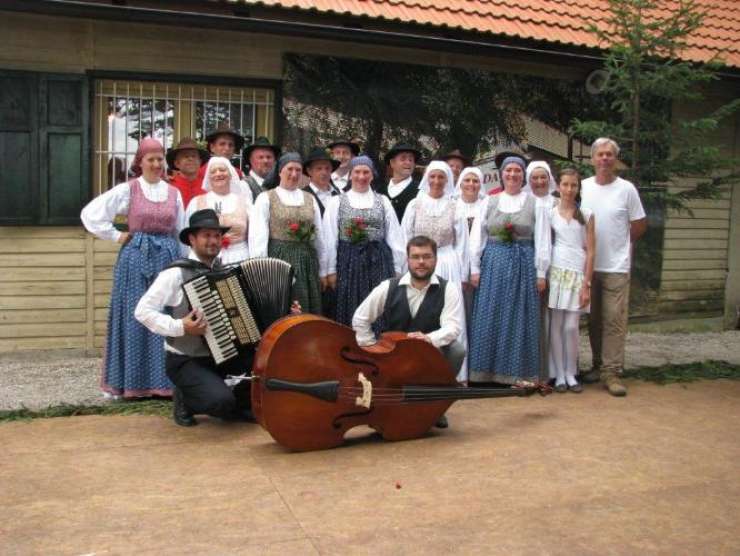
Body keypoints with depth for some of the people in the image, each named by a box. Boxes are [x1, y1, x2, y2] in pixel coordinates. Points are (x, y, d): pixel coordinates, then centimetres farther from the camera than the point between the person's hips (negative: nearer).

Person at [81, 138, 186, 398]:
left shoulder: (174, 193, 9)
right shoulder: (127, 190, 0)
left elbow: (181, 232, 12)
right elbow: (90, 213, -3)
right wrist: (117, 236, -3)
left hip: (168, 258, 3)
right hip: (136, 258, -3)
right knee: (135, 319, 2)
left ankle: (163, 379, 14)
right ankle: (133, 382, 11)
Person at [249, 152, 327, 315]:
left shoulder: (310, 199, 13)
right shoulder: (266, 198, 0)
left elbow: (319, 236, 14)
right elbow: (258, 237, -6)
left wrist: (322, 271, 13)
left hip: (307, 262, 4)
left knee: (309, 313, 7)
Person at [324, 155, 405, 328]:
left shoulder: (383, 201, 8)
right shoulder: (336, 202, 5)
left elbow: (395, 237, 8)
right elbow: (330, 239, 3)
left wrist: (397, 269, 4)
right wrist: (331, 270, 0)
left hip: (379, 262, 1)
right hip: (349, 262, -1)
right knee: (351, 314, 2)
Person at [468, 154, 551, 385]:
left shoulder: (534, 203, 3)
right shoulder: (490, 201, 6)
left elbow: (542, 239, 1)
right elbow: (477, 237, 6)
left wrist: (541, 273, -3)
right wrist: (475, 268, 1)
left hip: (523, 265, -1)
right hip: (493, 263, 1)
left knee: (520, 318, 4)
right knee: (490, 317, 3)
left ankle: (518, 372, 13)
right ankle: (488, 370, 13)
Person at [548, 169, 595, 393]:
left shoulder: (586, 215, 6)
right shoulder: (550, 213, 7)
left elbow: (590, 251, 3)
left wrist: (587, 284, -3)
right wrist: (542, 276, -4)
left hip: (578, 273, 0)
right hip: (556, 272, 0)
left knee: (571, 327, -2)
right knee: (556, 326, 1)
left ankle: (571, 374, 12)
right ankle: (559, 375, 11)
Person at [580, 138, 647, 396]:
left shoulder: (626, 189, -3)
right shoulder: (583, 187, 4)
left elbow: (640, 225, 4)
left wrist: (619, 243, 7)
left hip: (617, 267, -3)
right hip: (589, 265, 3)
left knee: (615, 320, -5)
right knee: (593, 319, 11)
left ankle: (611, 372, -1)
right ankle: (598, 365, 23)